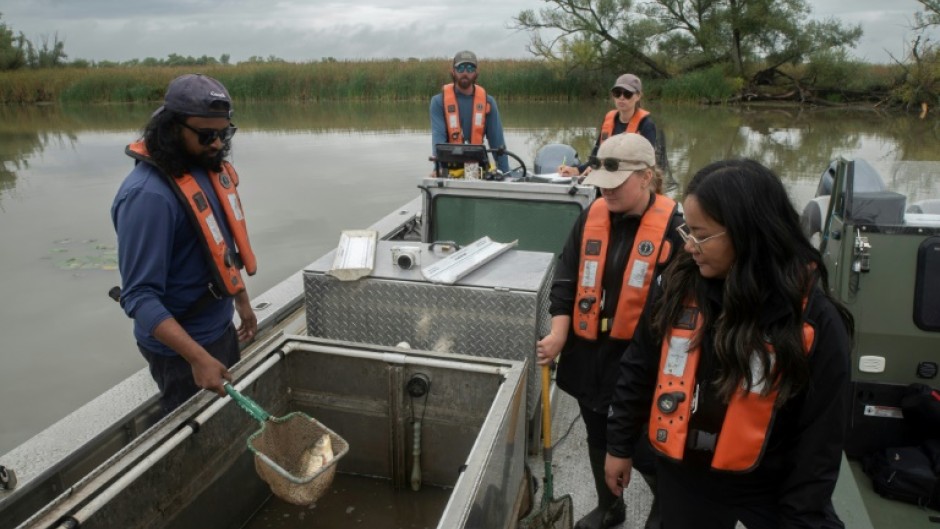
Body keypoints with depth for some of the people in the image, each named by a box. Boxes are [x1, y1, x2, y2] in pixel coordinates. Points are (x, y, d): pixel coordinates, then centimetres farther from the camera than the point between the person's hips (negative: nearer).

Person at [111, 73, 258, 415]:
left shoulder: (209, 168, -2)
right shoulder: (148, 194, -27)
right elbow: (139, 296, -28)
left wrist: (241, 300, 18)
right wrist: (198, 357, -35)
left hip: (221, 329, 8)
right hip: (180, 347, -8)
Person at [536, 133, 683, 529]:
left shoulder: (672, 225, -14)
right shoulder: (591, 217, 1)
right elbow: (566, 279, 3)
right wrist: (558, 335, -4)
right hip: (589, 351, 5)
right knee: (598, 437, 21)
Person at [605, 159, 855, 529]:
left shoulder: (813, 316, -18)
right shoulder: (677, 286, -9)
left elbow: (820, 435, -11)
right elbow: (639, 371, 3)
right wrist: (620, 444, 8)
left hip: (768, 489, -3)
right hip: (682, 477, 3)